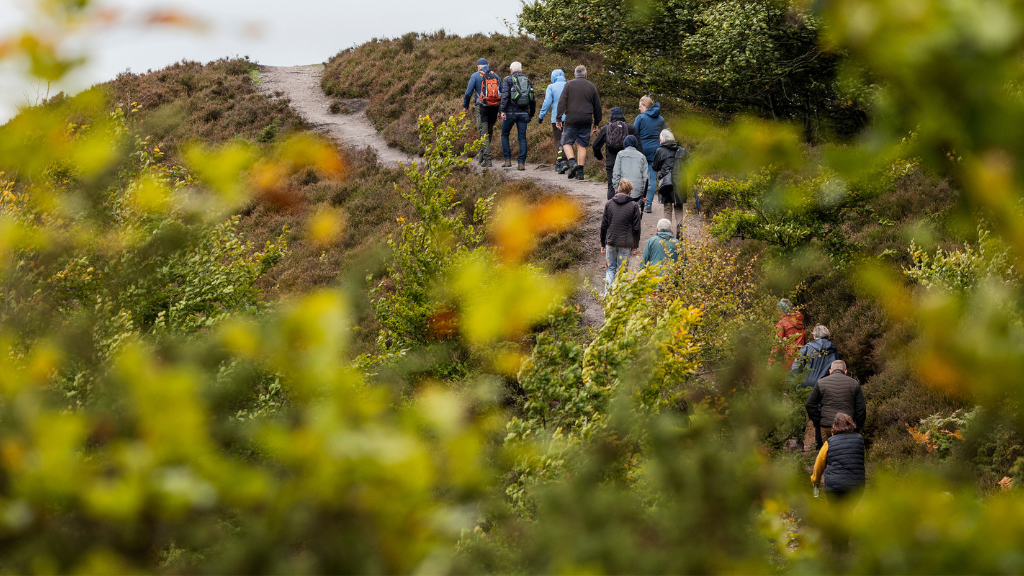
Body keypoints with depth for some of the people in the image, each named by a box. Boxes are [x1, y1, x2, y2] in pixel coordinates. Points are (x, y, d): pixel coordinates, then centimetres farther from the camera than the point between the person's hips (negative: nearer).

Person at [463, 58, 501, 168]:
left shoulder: (475, 76, 1)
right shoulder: (496, 76, 13)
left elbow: (468, 92, -1)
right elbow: (502, 94, 13)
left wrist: (465, 106, 12)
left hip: (482, 106, -4)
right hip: (494, 108, 4)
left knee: (483, 133, -4)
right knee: (489, 132, 15)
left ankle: (487, 160, -12)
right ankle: (481, 156, 25)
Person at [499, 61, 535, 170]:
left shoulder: (508, 79, 0)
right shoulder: (527, 80, 12)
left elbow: (505, 95, -13)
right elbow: (533, 99, 13)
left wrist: (503, 110, -15)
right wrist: (531, 114, 22)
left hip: (510, 112, -3)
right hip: (524, 113, 3)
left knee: (504, 135, 14)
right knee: (522, 138, 5)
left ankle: (508, 160, 6)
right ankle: (522, 163, 0)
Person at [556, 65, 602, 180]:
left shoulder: (569, 84, 0)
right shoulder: (592, 87, 9)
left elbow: (561, 102, -5)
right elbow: (597, 107, 13)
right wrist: (596, 123, 21)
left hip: (571, 120, -3)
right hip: (586, 122, 3)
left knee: (567, 142, 6)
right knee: (582, 145, 6)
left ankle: (572, 162, -17)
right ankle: (580, 172, 3)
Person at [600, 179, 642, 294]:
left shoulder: (609, 204, 2)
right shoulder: (634, 206, -4)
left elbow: (603, 226, 5)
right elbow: (636, 228, -2)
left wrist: (603, 244, 13)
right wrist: (635, 246, 7)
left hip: (610, 242, 2)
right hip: (625, 244, -2)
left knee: (611, 268, 12)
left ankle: (607, 293, -1)